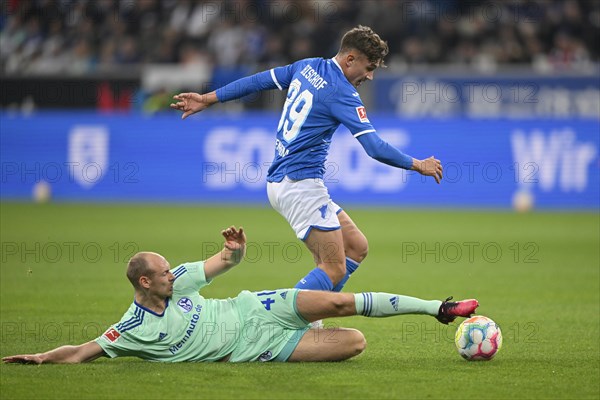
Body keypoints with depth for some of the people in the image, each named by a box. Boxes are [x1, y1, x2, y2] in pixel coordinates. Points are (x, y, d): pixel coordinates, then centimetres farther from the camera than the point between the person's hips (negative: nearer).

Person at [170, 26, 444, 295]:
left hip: (280, 183, 10)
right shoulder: (342, 93, -14)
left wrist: (207, 99, 24)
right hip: (300, 184, -10)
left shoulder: (308, 67, 10)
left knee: (357, 247, 10)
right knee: (334, 270, -12)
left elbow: (258, 81, 16)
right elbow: (375, 148, -18)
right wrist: (418, 165, -5)